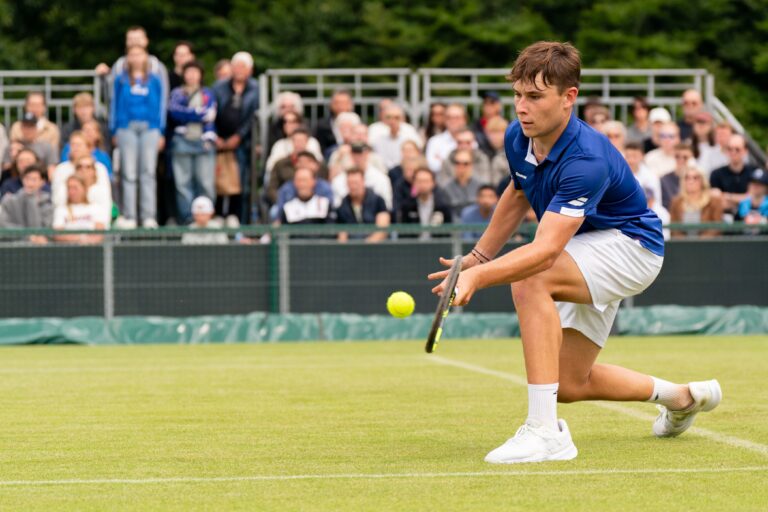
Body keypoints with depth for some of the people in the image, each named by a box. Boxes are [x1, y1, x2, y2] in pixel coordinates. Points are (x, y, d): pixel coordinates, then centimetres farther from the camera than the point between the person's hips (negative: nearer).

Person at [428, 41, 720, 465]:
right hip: (588, 254, 9)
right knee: (568, 385, 13)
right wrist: (478, 256, 13)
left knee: (530, 280, -35)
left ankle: (545, 431, -36)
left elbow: (546, 251, -45)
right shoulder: (518, 137, -11)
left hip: (631, 244, -9)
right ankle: (680, 397, 39)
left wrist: (478, 276, -56)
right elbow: (518, 195, 14)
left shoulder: (586, 160, -36)